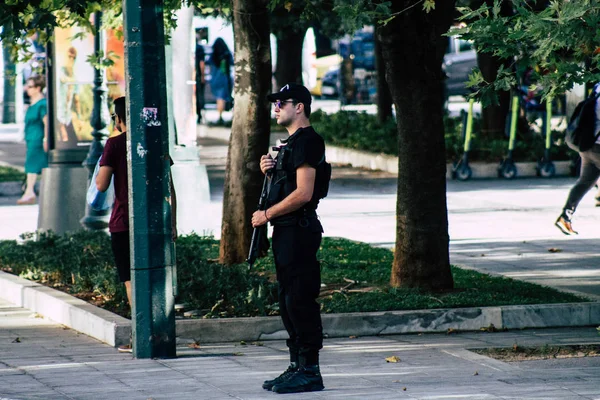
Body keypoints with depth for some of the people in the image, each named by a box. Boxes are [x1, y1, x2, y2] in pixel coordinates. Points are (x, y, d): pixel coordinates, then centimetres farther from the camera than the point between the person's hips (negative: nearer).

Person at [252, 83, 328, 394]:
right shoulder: (291, 143, 18)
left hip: (300, 231, -11)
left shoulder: (307, 142, -14)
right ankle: (297, 366, 18)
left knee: (300, 300, -9)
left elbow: (303, 194, -22)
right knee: (288, 301, 13)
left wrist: (267, 215, -15)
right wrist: (268, 170, 7)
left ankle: (310, 371, -7)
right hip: (286, 231, 11)